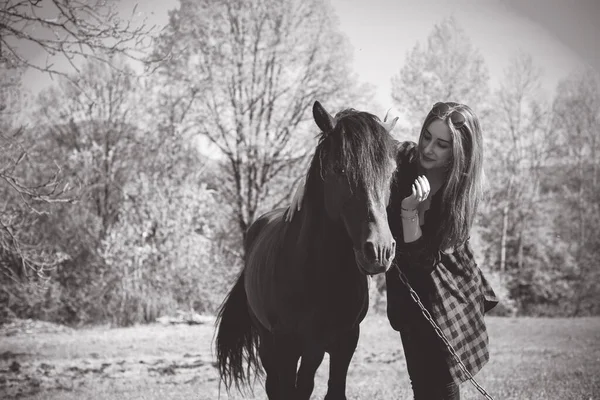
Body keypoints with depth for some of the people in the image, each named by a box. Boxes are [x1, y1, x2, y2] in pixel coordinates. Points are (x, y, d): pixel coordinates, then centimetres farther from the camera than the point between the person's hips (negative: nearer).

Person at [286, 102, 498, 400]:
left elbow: (422, 259, -23)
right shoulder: (402, 160, -12)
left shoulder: (461, 192, -18)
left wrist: (410, 210, -35)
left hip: (447, 295, -3)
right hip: (407, 292, 3)